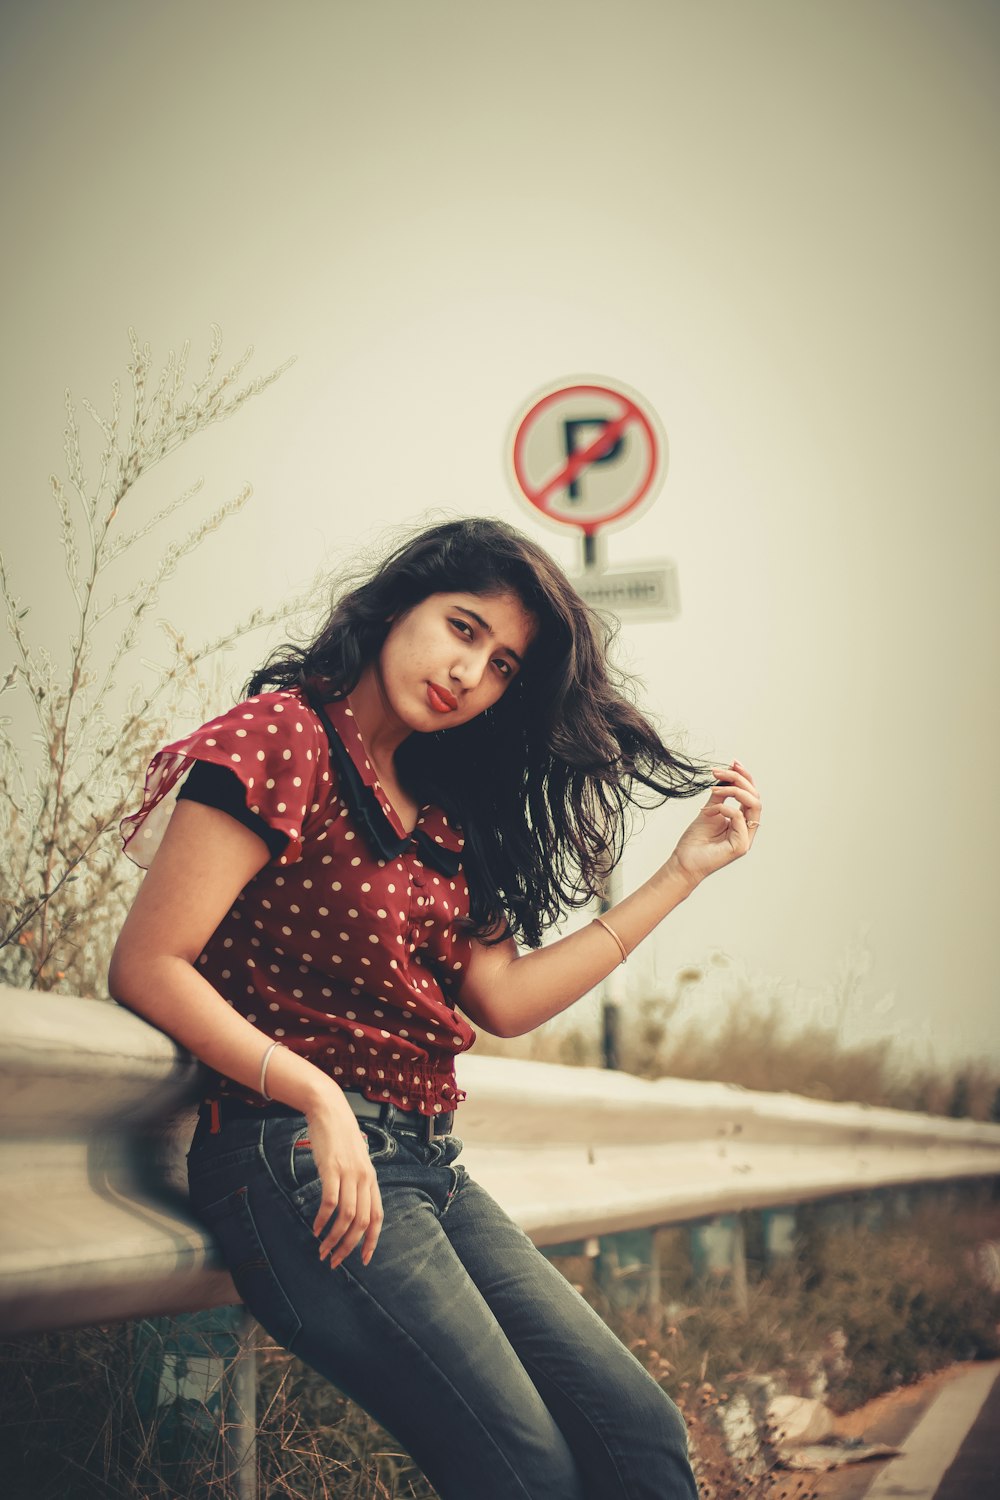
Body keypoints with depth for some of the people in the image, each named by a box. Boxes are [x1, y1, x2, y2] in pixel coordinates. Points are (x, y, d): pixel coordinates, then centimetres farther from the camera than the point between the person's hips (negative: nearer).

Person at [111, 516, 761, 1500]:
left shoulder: (440, 817, 19)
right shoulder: (286, 735, -5)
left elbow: (504, 999, 11)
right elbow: (147, 968, -11)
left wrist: (683, 873, 14)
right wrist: (317, 1097, -20)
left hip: (424, 1163, 8)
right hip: (297, 1154, -8)